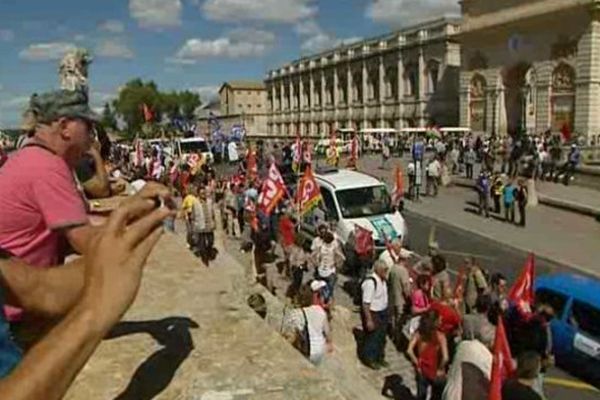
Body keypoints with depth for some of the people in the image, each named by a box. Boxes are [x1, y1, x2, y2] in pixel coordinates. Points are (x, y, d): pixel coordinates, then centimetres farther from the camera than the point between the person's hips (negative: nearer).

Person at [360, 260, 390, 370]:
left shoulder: (383, 280, -2)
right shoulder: (370, 282, -29)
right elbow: (366, 303, -26)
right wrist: (369, 320, -23)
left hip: (383, 312, 8)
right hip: (373, 313, -8)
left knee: (382, 336, 23)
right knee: (372, 337, 10)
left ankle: (380, 357, 44)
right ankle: (369, 359, 32)